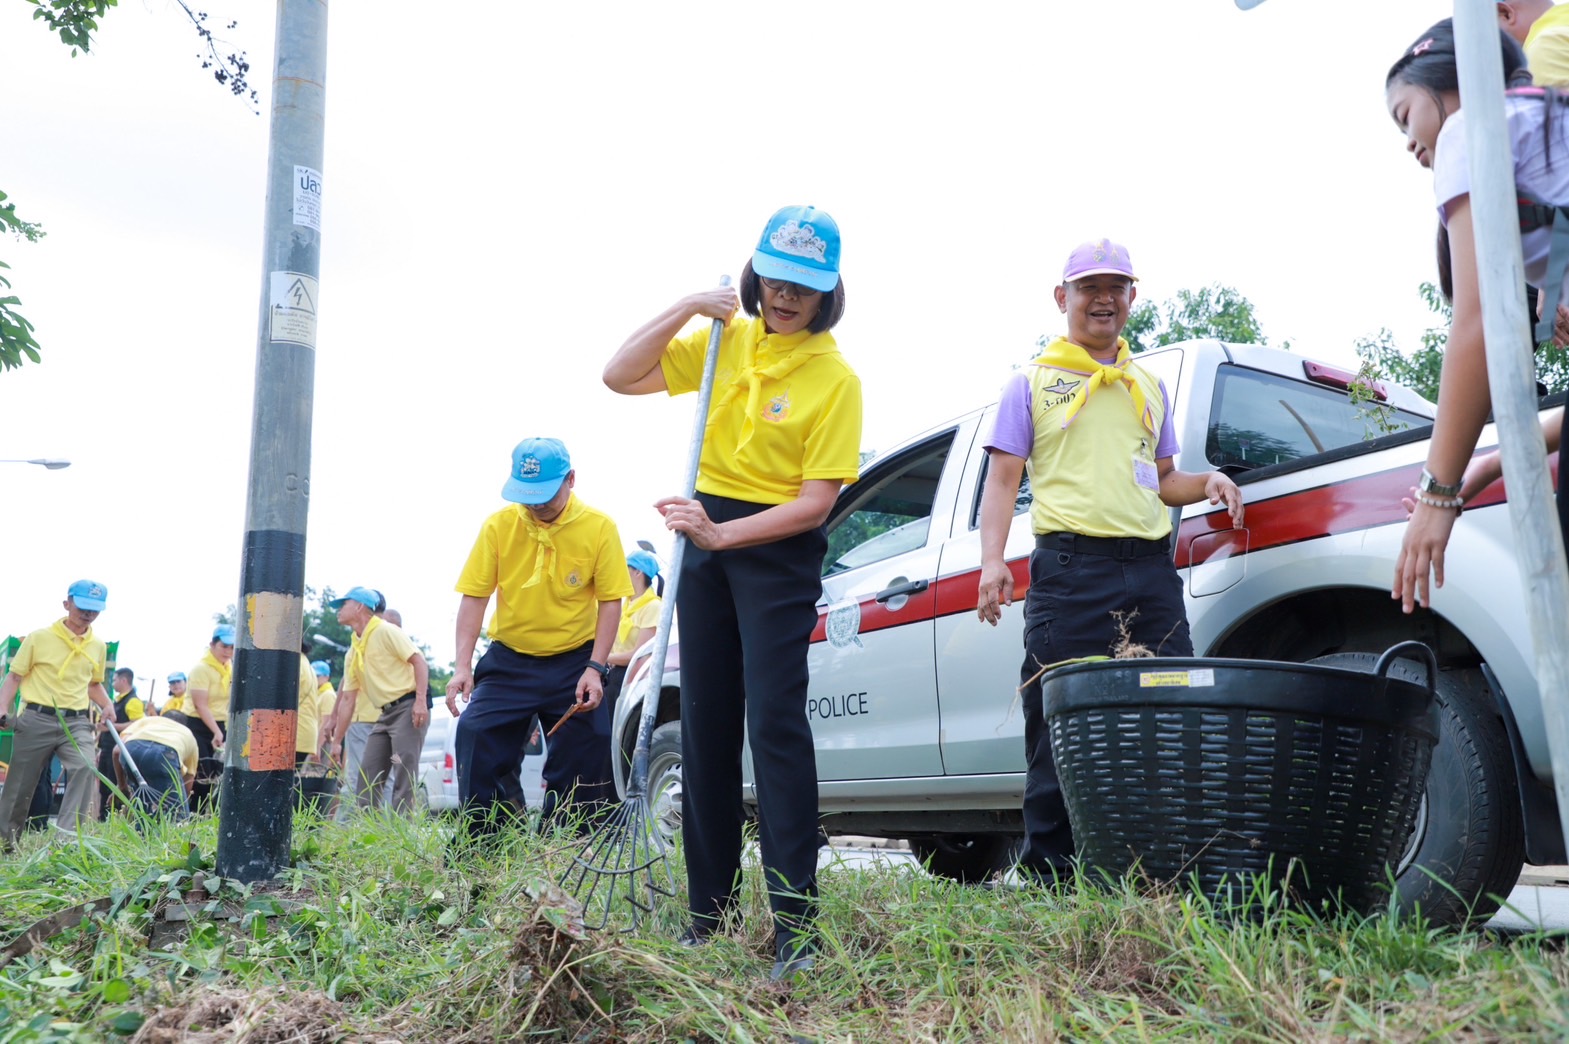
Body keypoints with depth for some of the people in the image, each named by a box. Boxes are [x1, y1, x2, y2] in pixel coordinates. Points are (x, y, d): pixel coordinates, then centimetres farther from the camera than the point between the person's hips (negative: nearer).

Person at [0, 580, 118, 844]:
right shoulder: (39, 637, -1)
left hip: (76, 722, 2)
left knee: (85, 767, -24)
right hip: (36, 719, -2)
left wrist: (107, 705, 7)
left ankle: (68, 832, -26)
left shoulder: (98, 646, 10)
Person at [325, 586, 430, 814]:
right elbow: (347, 698, 19)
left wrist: (421, 700, -27)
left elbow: (419, 662, -15)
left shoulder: (386, 631, -6)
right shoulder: (354, 651, 18)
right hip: (385, 714, 9)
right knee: (367, 774, 7)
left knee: (404, 773, -13)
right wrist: (336, 740, 17)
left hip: (409, 707, -9)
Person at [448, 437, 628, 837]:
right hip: (508, 660, 1)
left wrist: (595, 668, -15)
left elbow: (611, 601, -8)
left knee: (578, 760, 2)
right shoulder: (498, 525, -6)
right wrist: (463, 665, -14)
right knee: (476, 738, -10)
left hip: (574, 662, -1)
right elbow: (473, 597, -6)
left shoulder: (599, 527, -10)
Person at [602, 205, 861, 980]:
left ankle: (794, 924, -8)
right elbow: (620, 376, 5)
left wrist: (721, 535, -23)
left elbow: (814, 503, -14)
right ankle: (709, 912, 18)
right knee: (705, 726, 8)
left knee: (774, 723, -14)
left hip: (778, 550, -5)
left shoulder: (835, 379, -8)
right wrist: (685, 308, -4)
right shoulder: (727, 341, 8)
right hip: (705, 543, 6)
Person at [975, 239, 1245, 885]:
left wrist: (1207, 483, 6)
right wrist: (992, 559, -11)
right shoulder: (1032, 383, 10)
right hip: (1070, 570, -4)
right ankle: (1047, 878, 6)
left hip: (1151, 571, 5)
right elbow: (1002, 480, 3)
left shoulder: (1149, 386, 24)